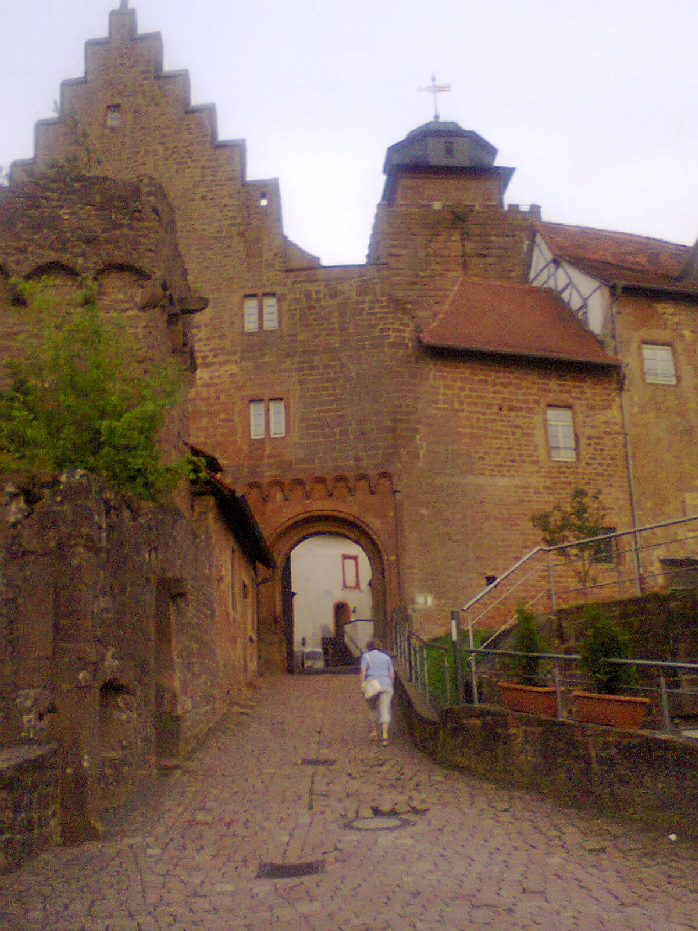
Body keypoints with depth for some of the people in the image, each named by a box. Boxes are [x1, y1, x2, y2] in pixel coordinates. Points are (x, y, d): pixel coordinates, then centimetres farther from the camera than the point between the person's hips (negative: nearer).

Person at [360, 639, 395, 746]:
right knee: (385, 711, -2)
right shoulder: (386, 657, 15)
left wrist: (362, 685, -8)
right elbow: (392, 674, 11)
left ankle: (379, 730, 22)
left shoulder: (366, 656, 6)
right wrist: (391, 688, 17)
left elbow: (363, 671, -6)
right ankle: (385, 734, -17)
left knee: (372, 708, 20)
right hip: (386, 685, 2)